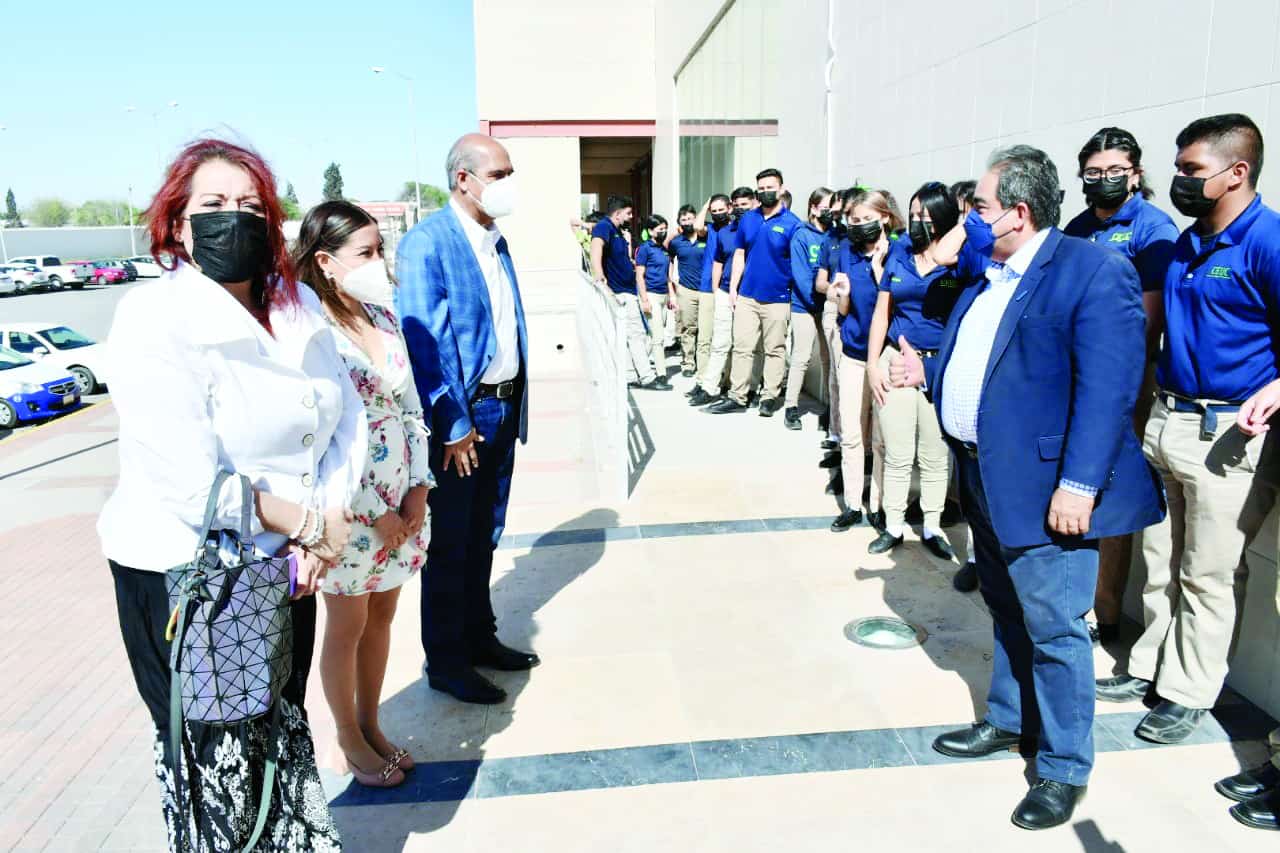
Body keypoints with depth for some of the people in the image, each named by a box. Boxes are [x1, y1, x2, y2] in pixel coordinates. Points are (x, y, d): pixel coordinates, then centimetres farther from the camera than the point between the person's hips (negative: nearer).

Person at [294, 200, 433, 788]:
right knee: (348, 625, 12)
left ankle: (370, 725, 37)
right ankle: (350, 741, 32)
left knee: (382, 614, 17)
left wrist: (418, 488, -1)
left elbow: (410, 405, 6)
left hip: (400, 497, 6)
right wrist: (376, 513, -15)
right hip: (348, 506, -6)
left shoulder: (384, 315, 2)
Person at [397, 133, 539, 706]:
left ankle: (479, 637, 35)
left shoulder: (496, 240, 11)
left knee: (484, 536, 19)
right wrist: (453, 426, -19)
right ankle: (444, 662, 22)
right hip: (460, 416, -8)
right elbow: (423, 342, -18)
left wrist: (516, 406, 11)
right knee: (449, 543, 6)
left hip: (502, 409, 8)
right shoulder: (426, 243, -14)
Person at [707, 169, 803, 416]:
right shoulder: (748, 219, 7)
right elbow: (739, 255, 12)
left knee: (775, 350, 6)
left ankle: (770, 397, 16)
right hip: (746, 296, 4)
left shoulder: (792, 224, -5)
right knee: (742, 348, 5)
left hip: (777, 298, -3)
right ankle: (737, 397, 12)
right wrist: (733, 288, 6)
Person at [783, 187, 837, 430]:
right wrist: (816, 302, -15)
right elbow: (800, 274, -10)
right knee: (802, 357, -2)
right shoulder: (802, 235, -3)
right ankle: (791, 407, 7)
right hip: (805, 306, -4)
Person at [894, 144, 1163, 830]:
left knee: (1052, 628, 2)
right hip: (984, 479, 8)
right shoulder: (988, 275, 12)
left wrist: (1079, 485, -25)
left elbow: (1107, 388, -21)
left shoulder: (1094, 272, -14)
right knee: (1007, 613, 22)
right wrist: (927, 373, 9)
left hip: (1042, 487, -8)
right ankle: (1007, 721, 40)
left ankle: (1064, 768, 20)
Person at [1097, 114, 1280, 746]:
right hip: (1165, 420, 7)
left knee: (1206, 577, 5)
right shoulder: (1186, 244, 11)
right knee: (1159, 562, 16)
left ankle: (1188, 694, 20)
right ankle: (1150, 668, 30)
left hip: (1225, 434, -7)